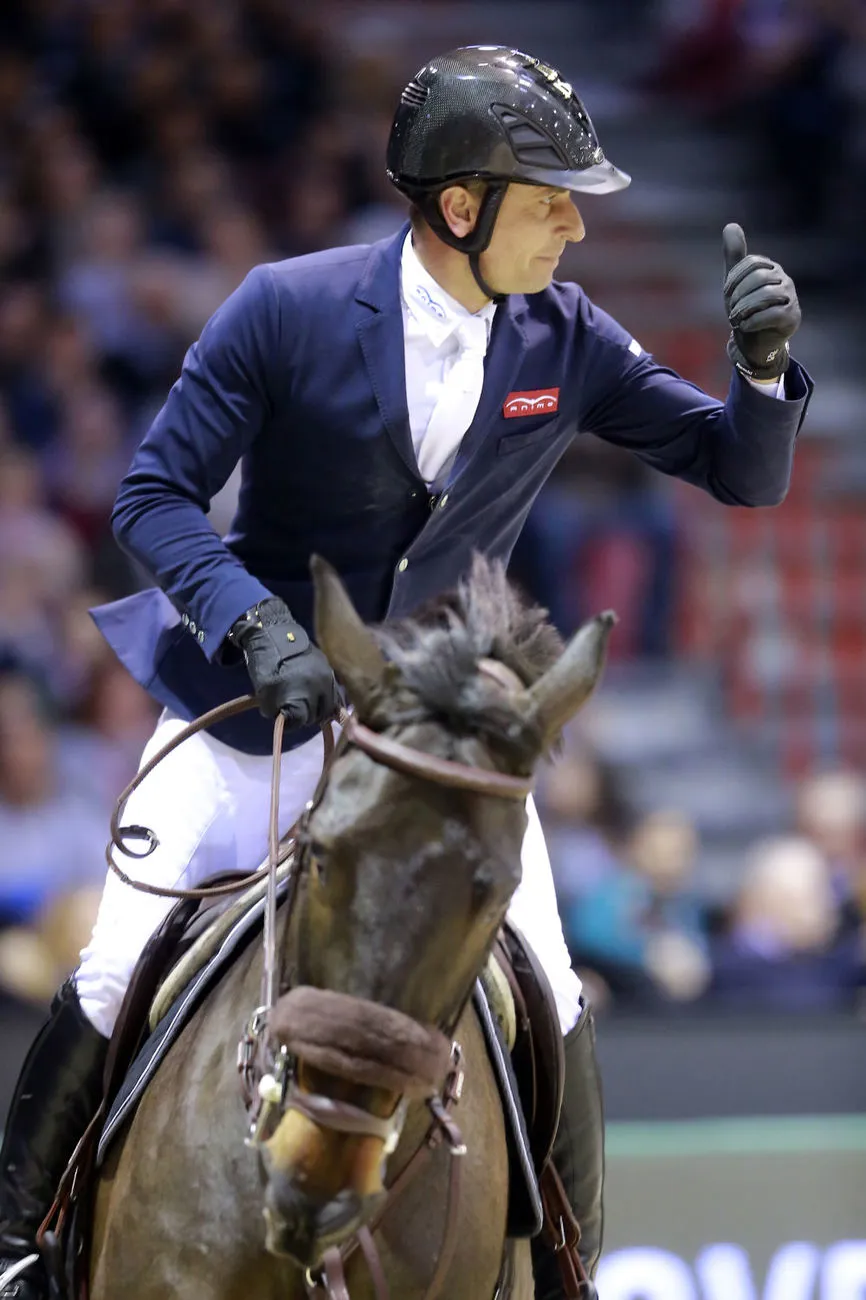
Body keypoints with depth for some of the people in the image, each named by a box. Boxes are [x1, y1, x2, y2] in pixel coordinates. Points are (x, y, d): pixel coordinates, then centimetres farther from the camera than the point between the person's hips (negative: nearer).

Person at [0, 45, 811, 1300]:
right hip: (258, 684, -3)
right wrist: (258, 625, -30)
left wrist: (765, 362, -24)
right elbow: (154, 496, -13)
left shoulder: (567, 341, -7)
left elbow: (743, 475, -2)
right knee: (122, 975, -7)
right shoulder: (290, 310, -18)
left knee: (549, 1005, -5)